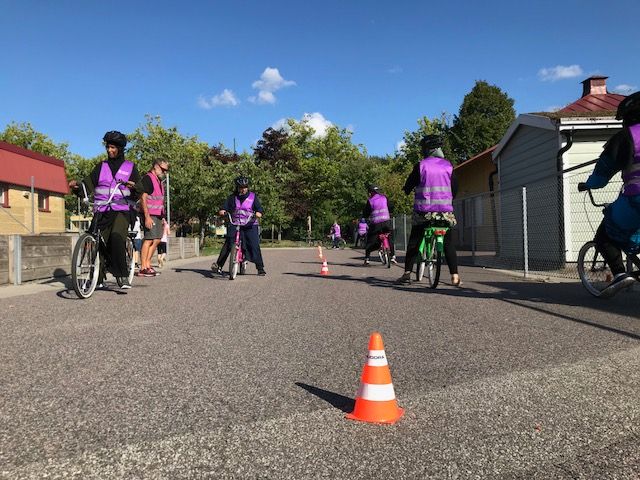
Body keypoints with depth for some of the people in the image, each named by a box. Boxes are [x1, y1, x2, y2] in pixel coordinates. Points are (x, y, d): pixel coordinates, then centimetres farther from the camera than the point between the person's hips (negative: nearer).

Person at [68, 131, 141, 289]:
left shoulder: (130, 167, 11)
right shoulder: (101, 166, 17)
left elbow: (140, 190, 0)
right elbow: (88, 185, 9)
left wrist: (133, 186, -22)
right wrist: (76, 186, -11)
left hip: (121, 211, -3)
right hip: (101, 212, 3)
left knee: (117, 237, -28)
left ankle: (122, 275, -22)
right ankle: (97, 278, 11)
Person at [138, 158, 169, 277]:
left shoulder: (159, 181, 21)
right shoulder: (147, 178, -8)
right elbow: (143, 198, -16)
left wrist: (162, 217, 22)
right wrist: (147, 217, -22)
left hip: (157, 215, 9)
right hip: (150, 215, -9)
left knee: (157, 240, 9)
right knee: (149, 239, -11)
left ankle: (147, 264, 17)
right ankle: (143, 268, -8)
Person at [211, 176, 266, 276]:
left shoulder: (253, 196, 6)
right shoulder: (232, 197, 10)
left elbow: (259, 210, -2)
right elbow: (224, 208, 3)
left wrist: (258, 214, -25)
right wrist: (222, 211, -21)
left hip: (250, 226, -1)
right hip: (235, 225, 1)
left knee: (254, 245, -10)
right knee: (227, 244, -12)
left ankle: (260, 268, 0)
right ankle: (218, 265, -9)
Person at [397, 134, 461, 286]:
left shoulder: (420, 166, -3)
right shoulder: (448, 166, 4)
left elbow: (408, 187, 0)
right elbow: (455, 189, 9)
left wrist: (407, 190, 22)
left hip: (424, 211, -2)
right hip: (445, 211, 2)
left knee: (414, 242, 7)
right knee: (449, 244, 8)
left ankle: (407, 273, 2)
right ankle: (455, 276, 3)